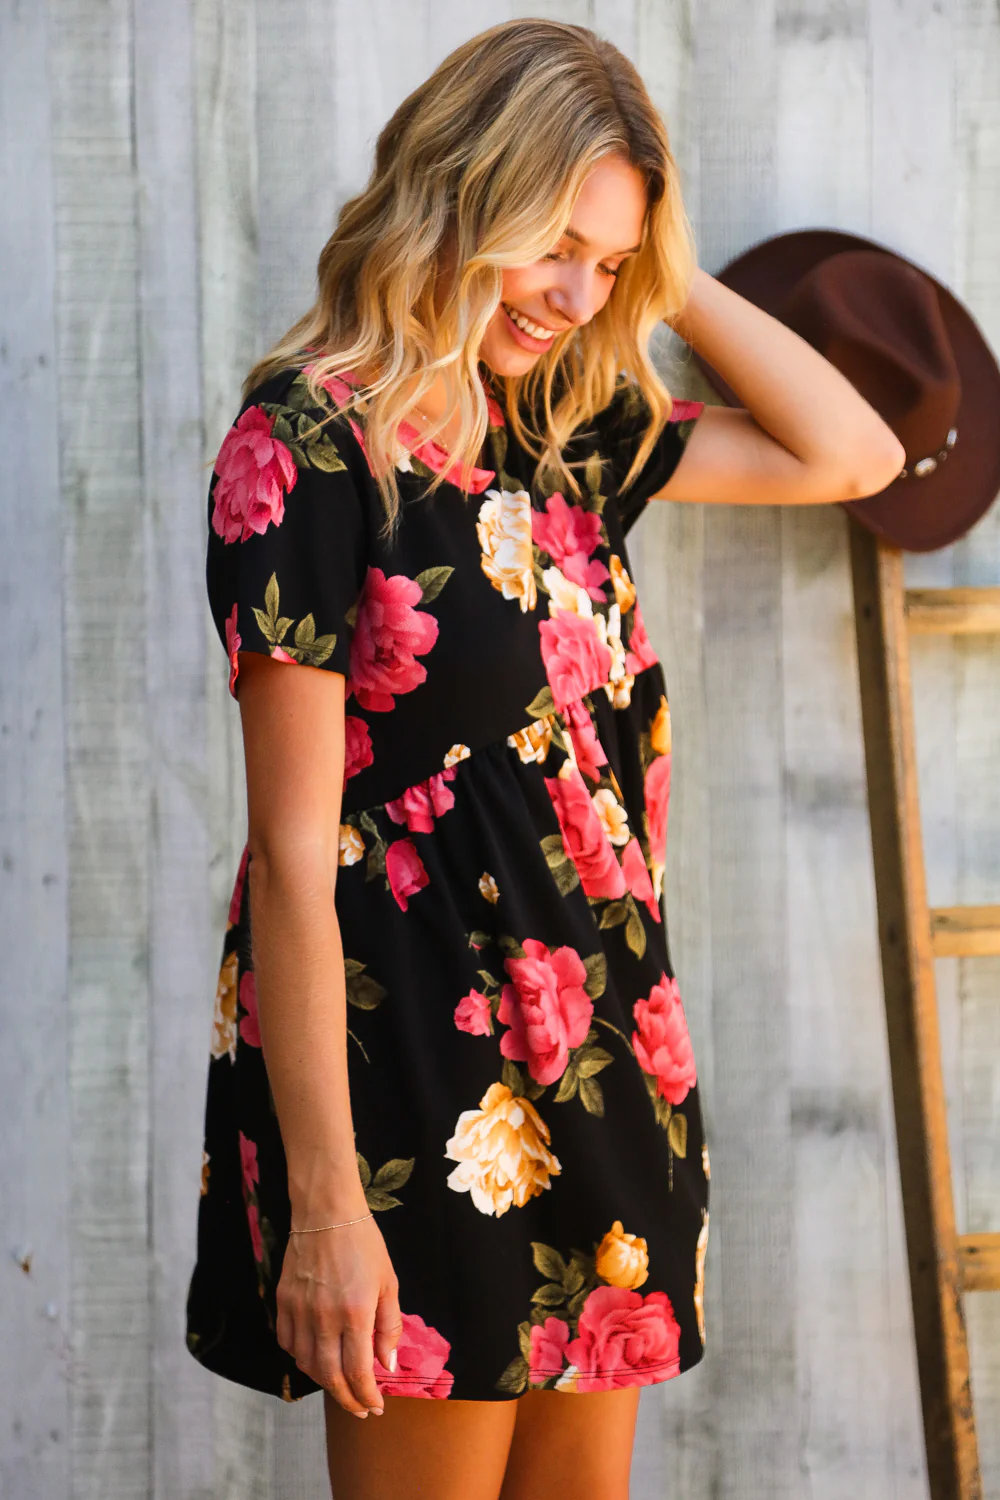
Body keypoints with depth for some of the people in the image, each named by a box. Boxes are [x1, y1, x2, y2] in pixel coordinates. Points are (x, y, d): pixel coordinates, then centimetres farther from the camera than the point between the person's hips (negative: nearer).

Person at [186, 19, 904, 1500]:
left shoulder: (559, 431, 9)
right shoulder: (311, 442, -12)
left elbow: (851, 457, 15)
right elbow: (295, 849, -15)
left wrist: (664, 279, 4)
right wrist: (324, 1198, -18)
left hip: (596, 1050, 8)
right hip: (415, 1064, -7)